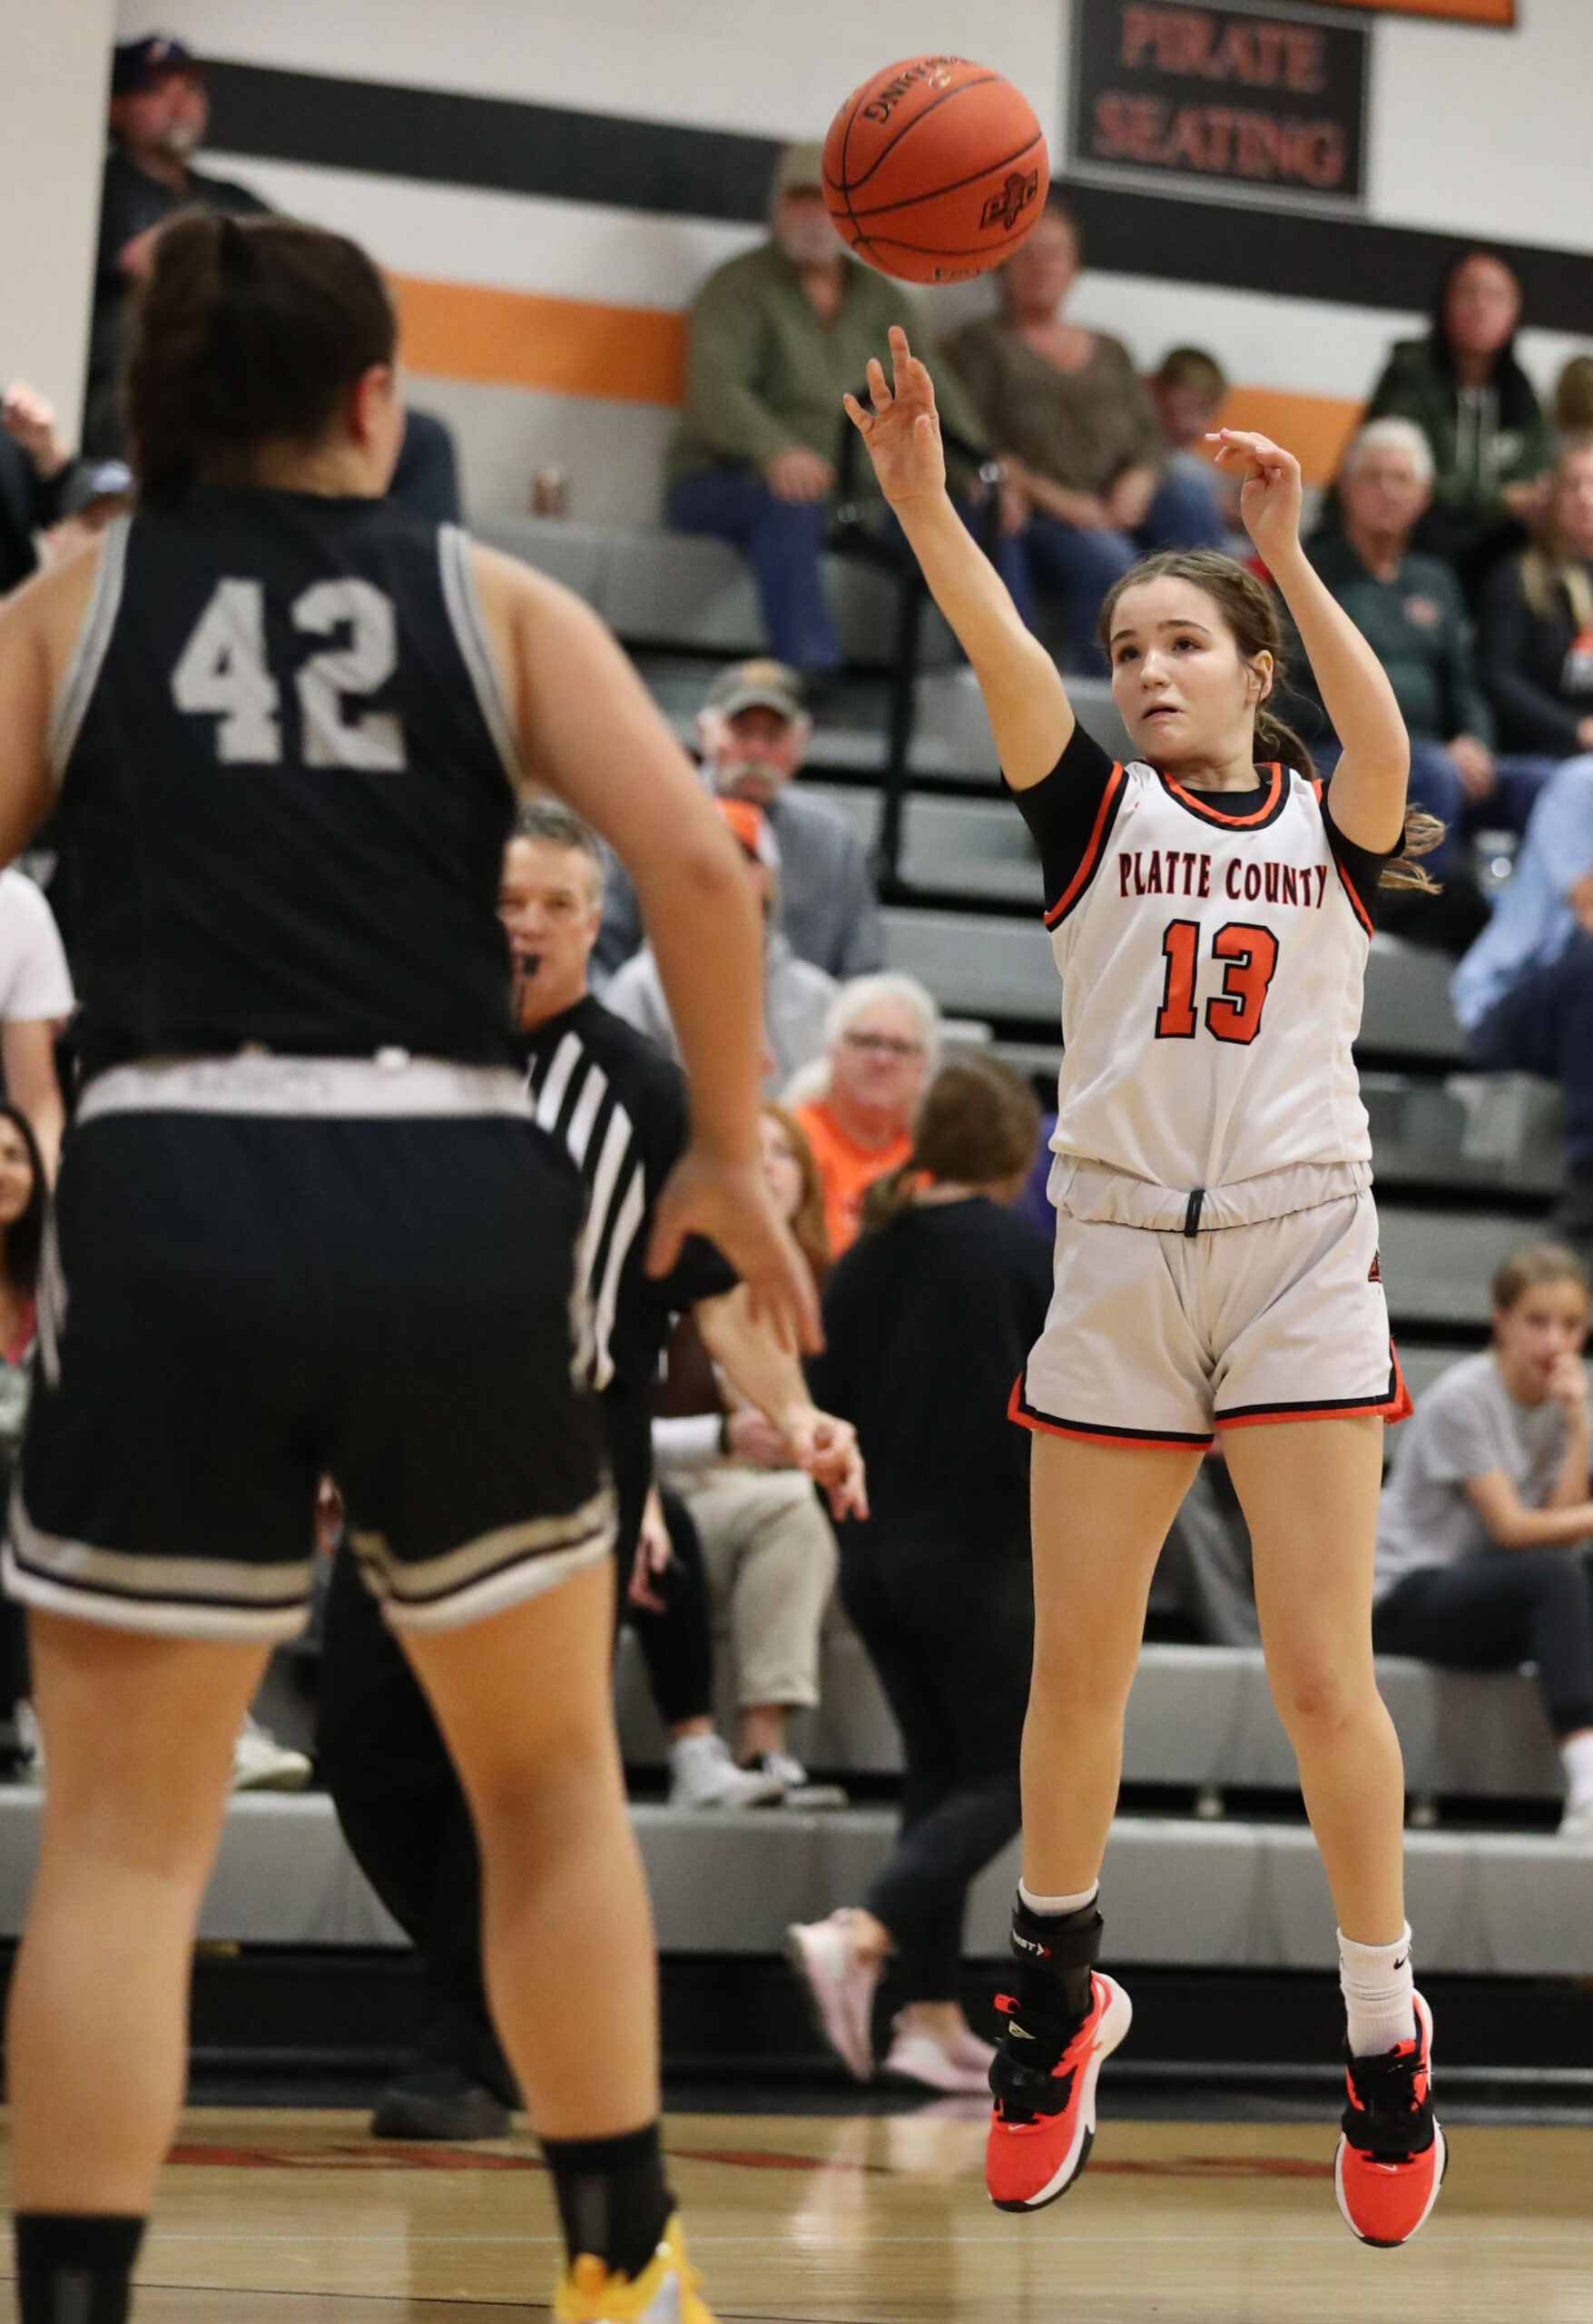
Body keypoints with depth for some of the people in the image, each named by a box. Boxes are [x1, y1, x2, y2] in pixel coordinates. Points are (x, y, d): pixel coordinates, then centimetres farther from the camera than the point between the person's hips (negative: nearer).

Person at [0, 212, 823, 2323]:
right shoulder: (494, 603, 11)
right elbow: (692, 855, -2)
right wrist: (731, 1152, 8)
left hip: (172, 1194, -1)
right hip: (453, 1197, 1)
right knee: (551, 1776, 20)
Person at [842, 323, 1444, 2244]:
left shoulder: (1331, 825, 6)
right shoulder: (1097, 811, 6)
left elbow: (1383, 740, -18)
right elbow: (1006, 665, -13)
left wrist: (1285, 554, -32)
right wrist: (919, 501, -31)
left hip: (1299, 1256, -1)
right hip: (1117, 1267, 1)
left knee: (1323, 1674, -5)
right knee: (1077, 1670, 5)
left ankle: (1386, 2034, 8)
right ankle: (1056, 1983, 25)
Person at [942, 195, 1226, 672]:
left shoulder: (1110, 355, 28)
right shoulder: (980, 346, 14)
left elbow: (1150, 443, 16)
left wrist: (1135, 488, -8)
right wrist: (1050, 497, -16)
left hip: (1117, 516, 4)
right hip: (1034, 522, -4)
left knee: (1191, 498, -29)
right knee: (1105, 558, -37)